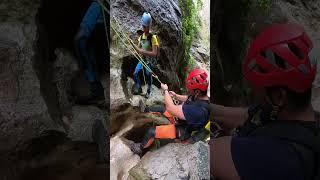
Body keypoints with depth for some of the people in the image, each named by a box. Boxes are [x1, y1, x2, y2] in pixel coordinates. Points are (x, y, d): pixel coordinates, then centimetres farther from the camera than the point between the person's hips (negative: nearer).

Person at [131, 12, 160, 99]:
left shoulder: (153, 37, -19)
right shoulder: (141, 37, 2)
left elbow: (154, 53, -24)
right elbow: (138, 49, 8)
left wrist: (144, 52, -33)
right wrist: (132, 44, -9)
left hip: (150, 61, -6)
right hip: (142, 59, 6)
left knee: (148, 76, 7)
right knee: (135, 74, 1)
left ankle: (148, 91, 31)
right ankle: (139, 89, 22)